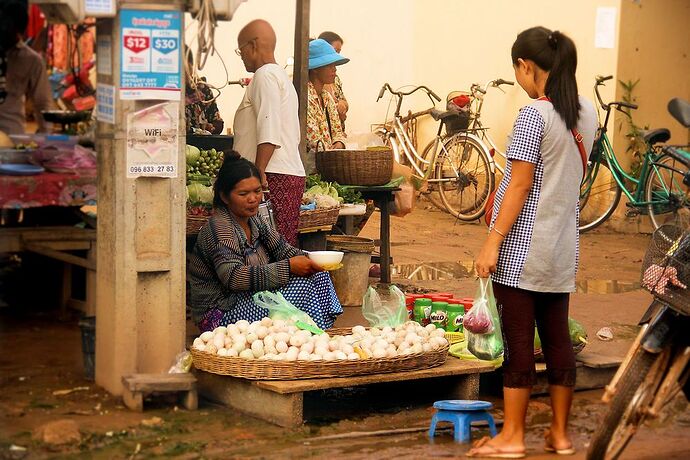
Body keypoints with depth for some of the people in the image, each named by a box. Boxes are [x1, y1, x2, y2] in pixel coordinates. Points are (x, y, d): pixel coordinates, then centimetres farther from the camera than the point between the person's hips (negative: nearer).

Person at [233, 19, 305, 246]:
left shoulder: (265, 75, -6)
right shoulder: (282, 76, 25)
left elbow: (269, 132, -17)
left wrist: (259, 172, -20)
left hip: (274, 177, -10)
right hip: (292, 173, 10)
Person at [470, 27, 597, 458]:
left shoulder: (534, 115, -15)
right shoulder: (587, 112, 7)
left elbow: (520, 185, -17)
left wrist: (492, 241, -14)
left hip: (523, 246, -7)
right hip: (563, 246, 7)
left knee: (519, 339, -1)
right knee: (558, 337, 11)